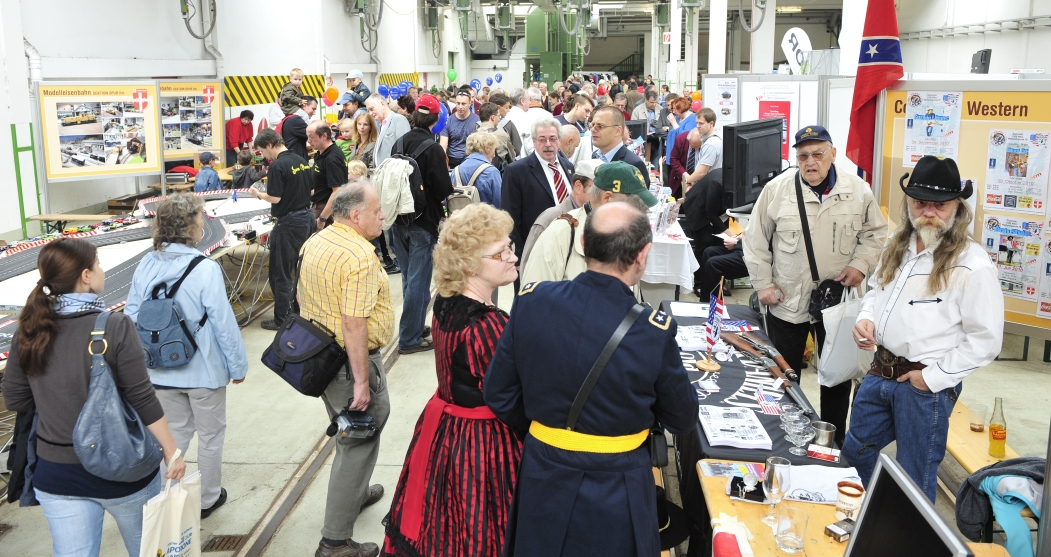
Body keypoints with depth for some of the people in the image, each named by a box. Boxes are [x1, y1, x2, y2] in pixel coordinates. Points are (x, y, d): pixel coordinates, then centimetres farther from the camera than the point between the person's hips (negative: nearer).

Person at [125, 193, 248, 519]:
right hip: (203, 370, -5)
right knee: (210, 435, 15)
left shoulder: (146, 266, -6)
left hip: (161, 370, 5)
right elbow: (224, 322, -18)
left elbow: (132, 316, 1)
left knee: (176, 432, 23)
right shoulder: (205, 269, -22)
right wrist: (238, 365, -5)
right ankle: (207, 499, 29)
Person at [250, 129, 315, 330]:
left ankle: (282, 320, 6)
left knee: (280, 274, 1)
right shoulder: (302, 161, 7)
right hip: (307, 217, 8)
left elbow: (275, 198, -17)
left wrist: (258, 194, 0)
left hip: (289, 223, -8)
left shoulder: (277, 166, -17)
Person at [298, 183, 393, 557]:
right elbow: (354, 325, -28)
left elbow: (305, 301, 15)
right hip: (351, 361, -9)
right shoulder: (360, 256, -24)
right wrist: (362, 382, -23)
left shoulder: (315, 243, 5)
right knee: (359, 443, 3)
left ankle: (355, 493, 50)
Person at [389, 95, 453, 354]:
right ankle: (409, 339, 5)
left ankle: (414, 326, 31)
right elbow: (444, 189, -18)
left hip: (399, 221, 6)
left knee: (409, 277, 18)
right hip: (422, 223, -6)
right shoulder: (432, 148, -17)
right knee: (418, 280, 1)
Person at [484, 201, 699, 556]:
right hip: (615, 492, -2)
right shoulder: (653, 331, -23)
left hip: (542, 478, 2)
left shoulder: (531, 301, -14)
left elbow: (499, 396, -3)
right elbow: (682, 420, -7)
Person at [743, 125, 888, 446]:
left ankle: (835, 440, 29)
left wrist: (861, 264, -8)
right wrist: (763, 284, -3)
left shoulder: (858, 191, -3)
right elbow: (756, 240, 0)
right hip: (787, 301, -1)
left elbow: (875, 233, 8)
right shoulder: (777, 190, -6)